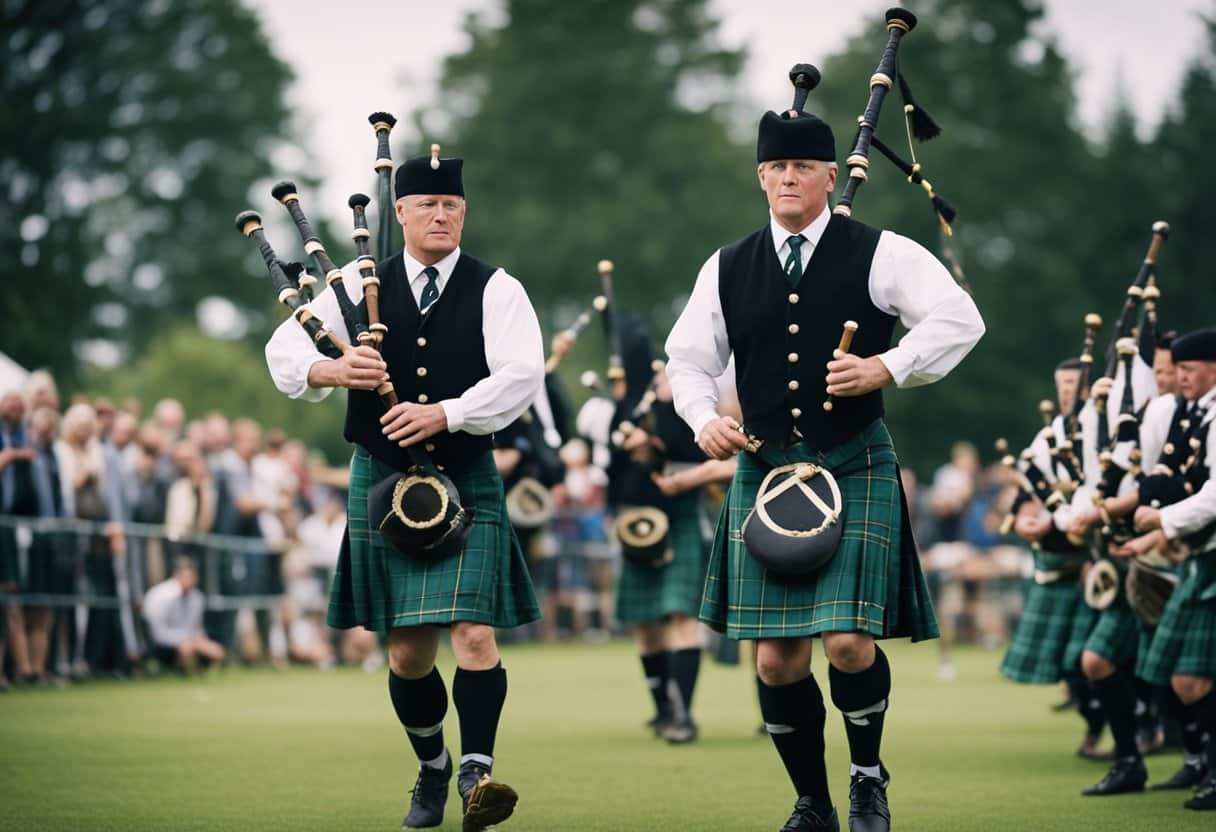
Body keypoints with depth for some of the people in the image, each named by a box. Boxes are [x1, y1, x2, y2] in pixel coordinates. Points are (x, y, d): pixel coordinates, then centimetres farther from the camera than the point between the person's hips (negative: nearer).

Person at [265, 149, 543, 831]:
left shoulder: (496, 290, 0)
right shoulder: (362, 286, 6)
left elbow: (521, 374, -13)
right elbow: (285, 350, 1)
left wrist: (446, 413, -24)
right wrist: (330, 369, -20)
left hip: (467, 485, -2)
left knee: (473, 632, -16)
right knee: (408, 650, 7)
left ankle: (477, 774, -14)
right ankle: (432, 771, 26)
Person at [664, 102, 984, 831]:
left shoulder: (879, 254, -1)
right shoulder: (728, 269, 9)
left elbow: (959, 320, -7)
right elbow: (690, 359, 15)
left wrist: (887, 367, -19)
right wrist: (705, 419, -4)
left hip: (855, 470, -3)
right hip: (764, 472, 3)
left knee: (849, 640, -14)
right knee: (776, 659, 1)